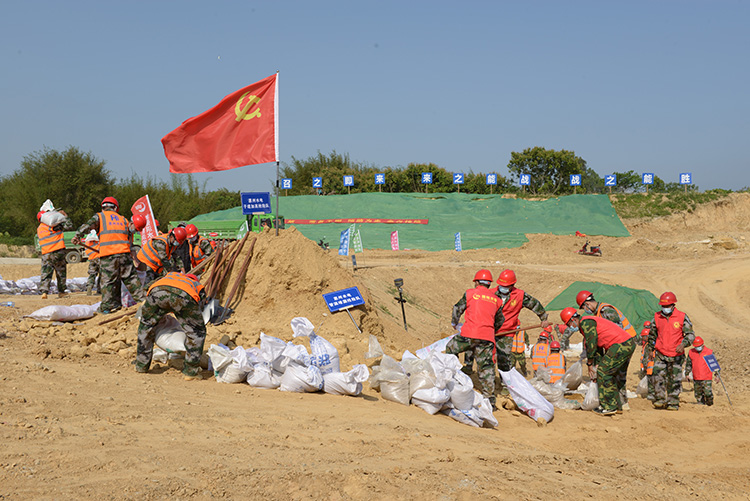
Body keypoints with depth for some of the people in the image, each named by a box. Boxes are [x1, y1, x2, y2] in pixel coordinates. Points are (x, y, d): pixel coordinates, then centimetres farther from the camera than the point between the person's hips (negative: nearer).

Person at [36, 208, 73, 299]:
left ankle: (44, 291, -13)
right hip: (58, 251, -3)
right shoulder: (55, 224, -3)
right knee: (61, 272, 11)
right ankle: (61, 291, 14)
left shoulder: (39, 229, 12)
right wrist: (65, 216, 5)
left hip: (46, 254, 3)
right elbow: (69, 226, -6)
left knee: (45, 273, 2)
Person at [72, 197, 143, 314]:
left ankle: (107, 307, 0)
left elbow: (88, 225, -6)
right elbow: (130, 238, 24)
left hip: (108, 255, -3)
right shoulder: (123, 219, 24)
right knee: (130, 278, 11)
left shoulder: (99, 216, 12)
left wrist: (78, 235, -9)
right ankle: (141, 299, 14)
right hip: (124, 252, 3)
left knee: (108, 282, -1)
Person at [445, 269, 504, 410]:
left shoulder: (470, 293, 6)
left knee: (450, 348, 23)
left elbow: (457, 309, 15)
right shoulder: (496, 300, 16)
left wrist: (454, 323, 35)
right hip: (487, 338, 3)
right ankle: (489, 398, 0)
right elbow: (499, 321, 27)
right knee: (486, 368, 5)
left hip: (469, 335, -3)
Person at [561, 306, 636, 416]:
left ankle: (608, 407, -5)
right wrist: (597, 365, 19)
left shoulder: (585, 322, -8)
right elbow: (598, 347, 26)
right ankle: (617, 406, 23)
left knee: (603, 372, -7)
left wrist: (590, 364, 1)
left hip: (621, 344, -10)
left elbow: (592, 344, -10)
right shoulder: (589, 322, 24)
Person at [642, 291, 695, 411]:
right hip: (660, 354, 2)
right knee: (658, 376, -12)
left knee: (675, 380, 1)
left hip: (676, 355, -2)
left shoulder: (682, 317, -3)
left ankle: (673, 403, 12)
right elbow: (651, 337, 18)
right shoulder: (656, 317, 6)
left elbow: (690, 334, -2)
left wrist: (683, 344, -22)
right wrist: (646, 354, 18)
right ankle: (660, 400, -1)